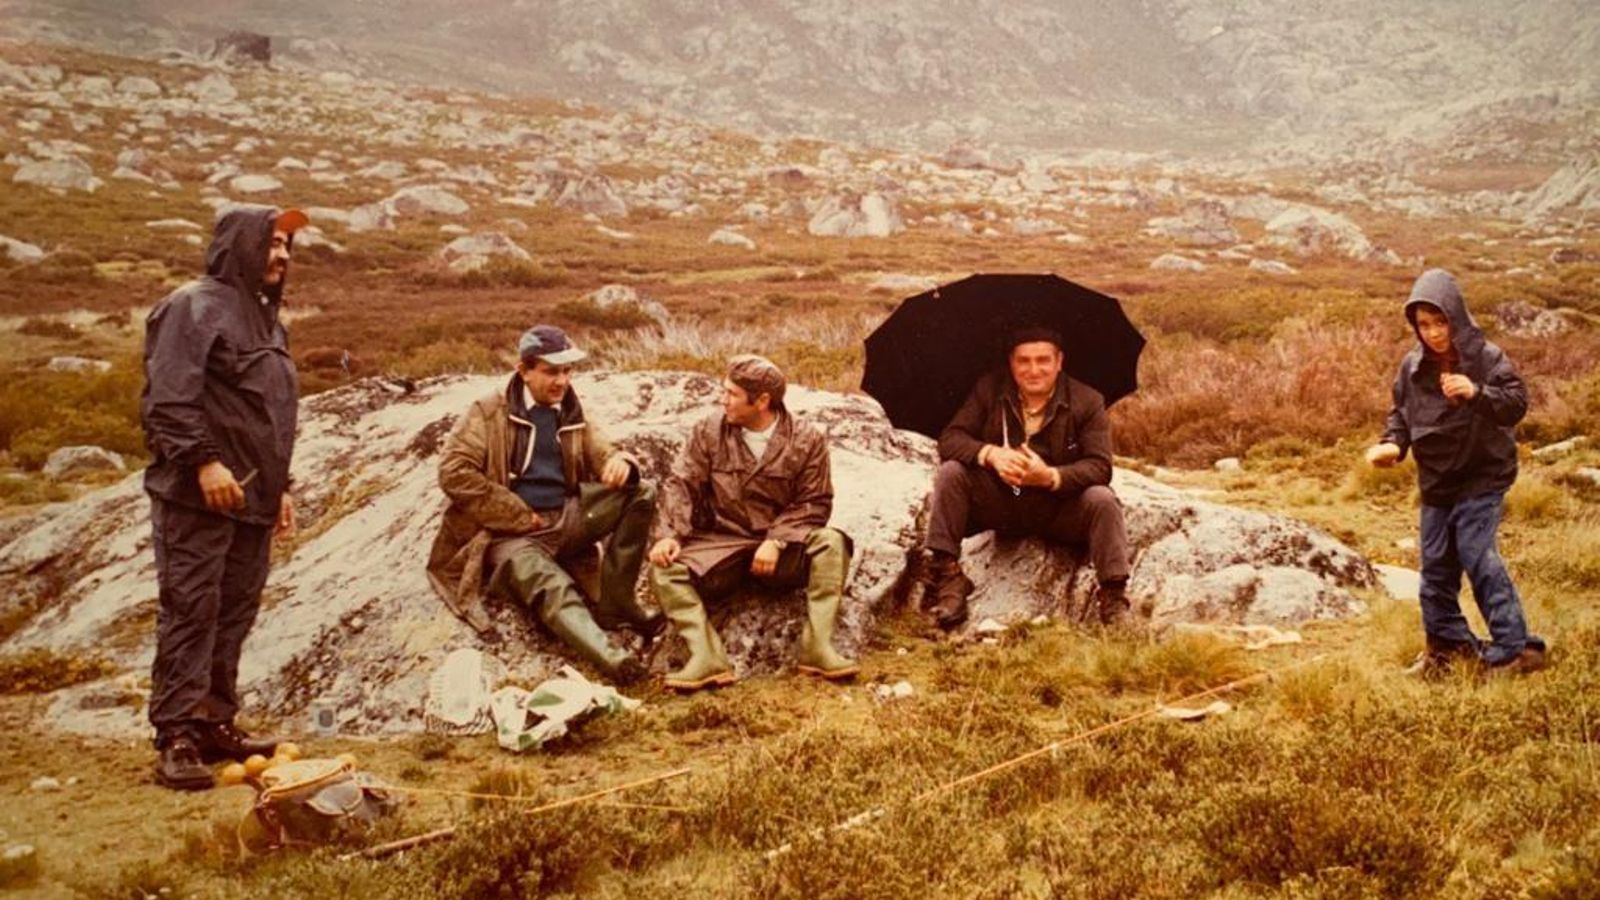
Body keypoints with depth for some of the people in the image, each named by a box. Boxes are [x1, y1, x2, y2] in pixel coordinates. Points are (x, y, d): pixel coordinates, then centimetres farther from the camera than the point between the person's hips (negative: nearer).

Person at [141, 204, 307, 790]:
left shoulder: (265, 318, 21)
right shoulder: (195, 307, -7)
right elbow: (167, 397, -17)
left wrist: (280, 485, 23)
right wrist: (204, 461, -24)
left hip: (252, 499, 9)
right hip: (199, 496, -9)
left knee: (234, 614, 10)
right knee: (190, 609, -8)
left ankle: (215, 724, 17)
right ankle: (177, 737, -7)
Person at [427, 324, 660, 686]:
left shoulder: (573, 416, 15)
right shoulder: (489, 412, -1)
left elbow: (601, 456, 10)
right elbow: (453, 473, -10)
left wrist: (620, 463, -18)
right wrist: (519, 516, -12)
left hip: (566, 520, 6)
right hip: (510, 533, -5)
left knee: (640, 493, -12)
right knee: (551, 587, -36)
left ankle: (615, 601, -15)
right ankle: (607, 657, -61)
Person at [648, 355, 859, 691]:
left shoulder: (807, 440, -4)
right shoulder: (710, 431, -1)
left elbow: (815, 502, -6)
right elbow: (680, 484, -2)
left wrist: (776, 540, -21)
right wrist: (670, 534, -19)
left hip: (782, 551, -1)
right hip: (720, 543, 1)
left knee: (831, 542, -29)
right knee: (664, 567, -25)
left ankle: (818, 647, -30)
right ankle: (706, 657, -36)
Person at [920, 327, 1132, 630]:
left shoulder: (1088, 401, -6)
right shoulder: (988, 390, -1)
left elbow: (1099, 467, -16)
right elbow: (950, 440, -9)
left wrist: (1051, 476, -36)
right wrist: (990, 453, -31)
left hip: (1059, 509, -1)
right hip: (997, 502, 2)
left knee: (1102, 499, -29)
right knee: (950, 472, -21)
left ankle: (1114, 596, -19)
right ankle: (945, 574, -20)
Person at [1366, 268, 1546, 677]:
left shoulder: (1486, 357, -14)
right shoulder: (1412, 365, 0)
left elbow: (1517, 402, -19)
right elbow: (1401, 412, 11)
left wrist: (1477, 393, -36)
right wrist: (1393, 444, -8)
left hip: (1482, 477, -6)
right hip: (1436, 480, 6)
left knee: (1477, 555, -15)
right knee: (1436, 564, 12)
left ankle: (1514, 647, -8)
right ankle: (1446, 644, 26)